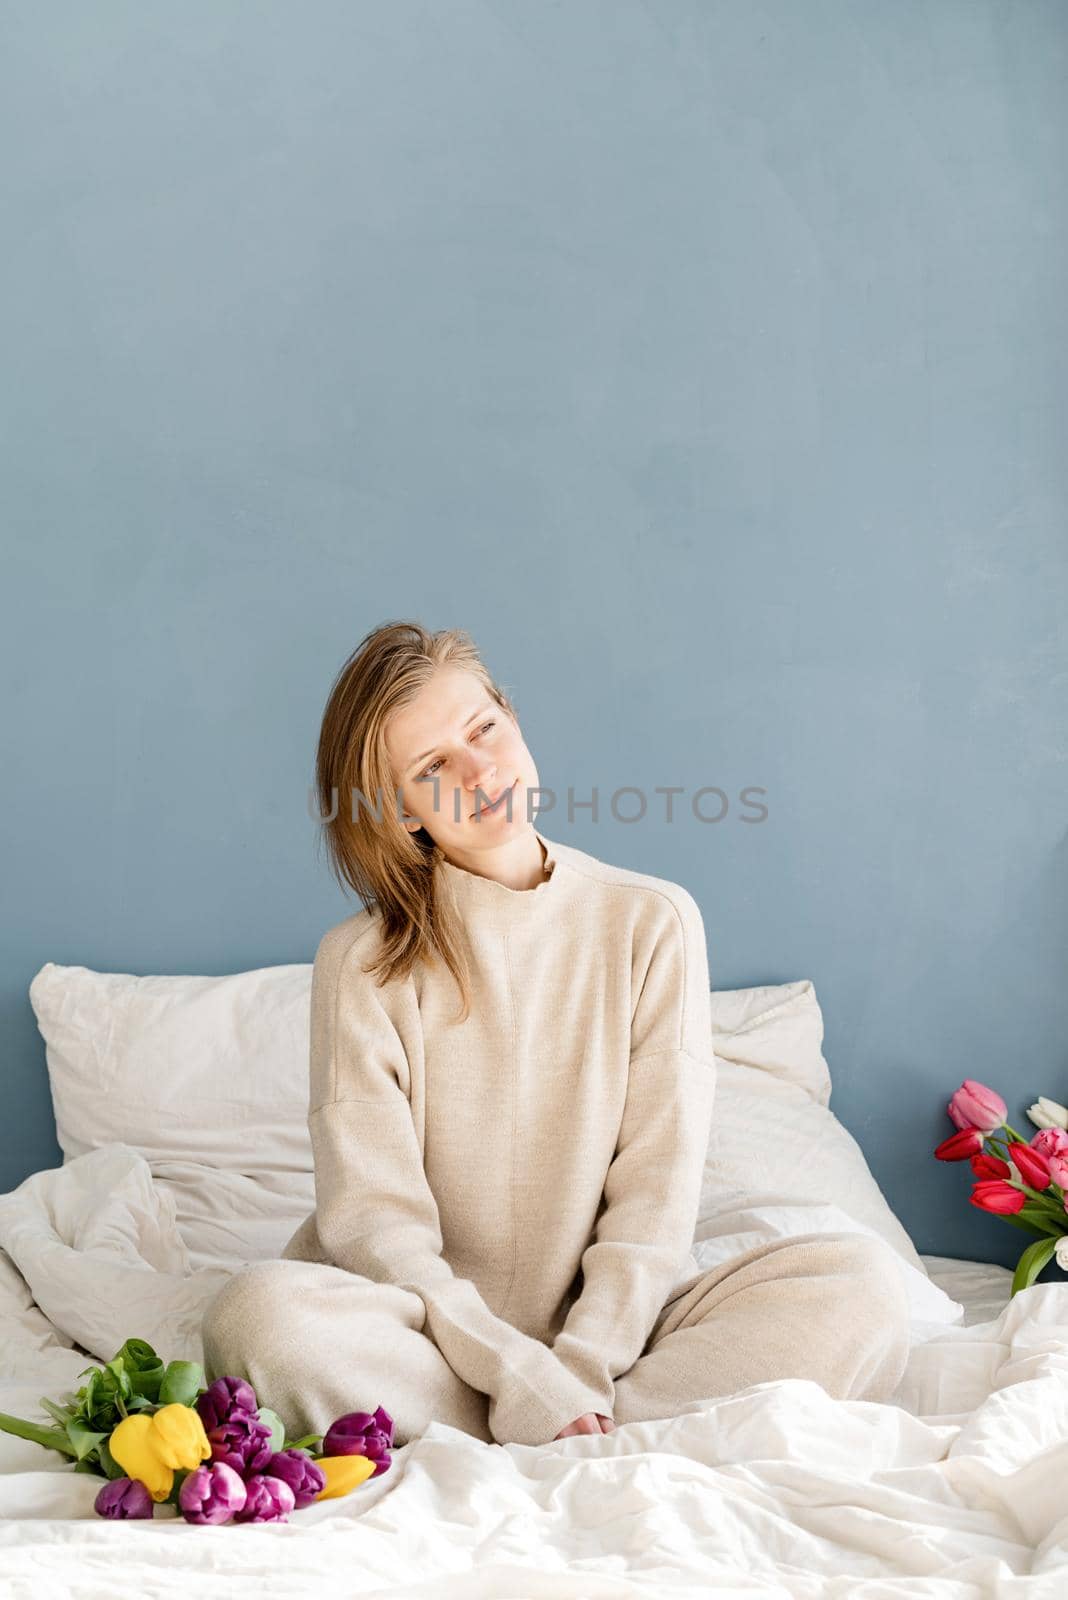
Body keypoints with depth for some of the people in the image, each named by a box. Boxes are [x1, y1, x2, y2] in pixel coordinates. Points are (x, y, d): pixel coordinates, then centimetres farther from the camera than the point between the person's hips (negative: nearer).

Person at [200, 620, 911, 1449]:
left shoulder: (653, 923, 3)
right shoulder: (362, 962, 0)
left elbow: (656, 1197, -2)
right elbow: (373, 1217, -8)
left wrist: (581, 1371, -15)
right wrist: (521, 1378, -20)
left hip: (604, 1329, 1)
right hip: (439, 1332, -1)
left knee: (859, 1283, -22)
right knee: (262, 1312, -32)